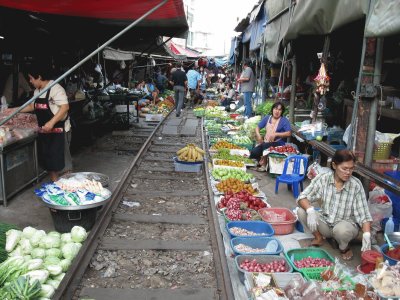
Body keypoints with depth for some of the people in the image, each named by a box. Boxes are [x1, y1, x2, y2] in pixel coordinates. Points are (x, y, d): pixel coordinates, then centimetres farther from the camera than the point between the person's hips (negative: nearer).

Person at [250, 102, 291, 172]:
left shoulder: (284, 121, -3)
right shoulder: (267, 118, 11)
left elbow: (289, 133, -14)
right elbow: (257, 127, 14)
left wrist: (275, 134, -23)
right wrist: (258, 135, -8)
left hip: (278, 143, -4)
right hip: (266, 142, 4)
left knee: (265, 145, -35)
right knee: (253, 153, -20)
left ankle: (264, 164, -8)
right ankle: (260, 161, 13)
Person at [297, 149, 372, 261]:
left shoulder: (356, 185, -17)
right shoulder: (323, 179, -13)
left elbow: (363, 214, -17)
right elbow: (302, 197, -15)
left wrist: (366, 235, -34)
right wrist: (310, 211, -36)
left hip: (346, 224, -2)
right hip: (325, 223, 2)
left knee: (341, 230, -37)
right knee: (301, 211, -22)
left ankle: (344, 247, 0)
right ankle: (319, 238, 5)